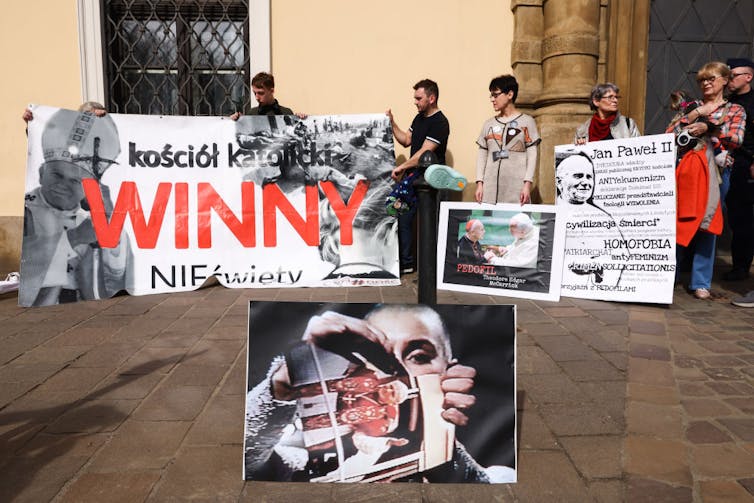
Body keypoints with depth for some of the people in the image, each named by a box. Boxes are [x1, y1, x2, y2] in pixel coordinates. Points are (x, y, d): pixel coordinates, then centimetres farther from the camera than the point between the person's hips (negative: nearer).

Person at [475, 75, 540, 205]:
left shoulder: (526, 122, 6)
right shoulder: (488, 124, 15)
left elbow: (532, 155, 1)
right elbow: (482, 155, 14)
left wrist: (528, 183, -8)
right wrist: (479, 183, 4)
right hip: (490, 187, 3)